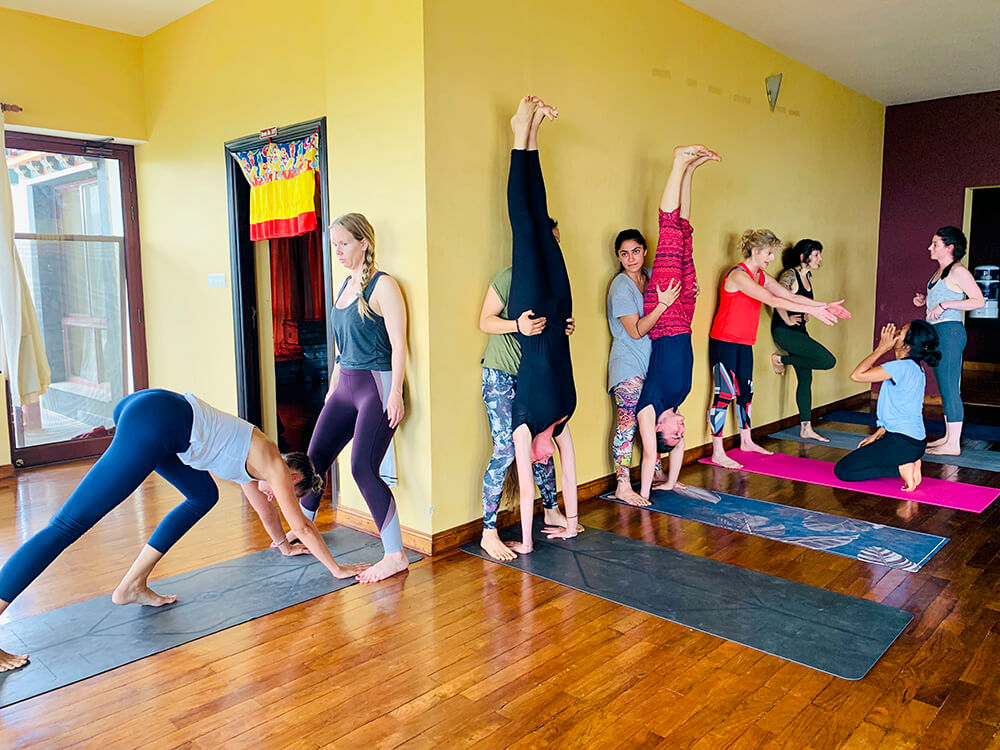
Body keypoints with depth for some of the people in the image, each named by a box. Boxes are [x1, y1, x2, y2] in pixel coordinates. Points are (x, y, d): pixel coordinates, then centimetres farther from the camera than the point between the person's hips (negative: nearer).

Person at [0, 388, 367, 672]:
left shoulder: (253, 462, 27)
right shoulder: (274, 464, 7)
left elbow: (264, 507, 44)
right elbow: (302, 524, 10)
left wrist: (284, 545, 58)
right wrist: (337, 569, 21)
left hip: (144, 409, 9)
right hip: (154, 423, -9)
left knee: (203, 495, 20)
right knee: (69, 524, -13)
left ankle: (132, 586, 18)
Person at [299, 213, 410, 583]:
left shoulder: (383, 286, -10)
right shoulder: (345, 285, 16)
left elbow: (398, 344, -14)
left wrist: (395, 394, -19)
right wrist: (332, 386, 22)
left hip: (377, 386, -8)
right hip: (345, 386, 8)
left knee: (363, 469, -13)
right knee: (314, 459, 9)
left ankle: (395, 555, -3)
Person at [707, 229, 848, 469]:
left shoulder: (761, 276, 11)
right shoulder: (738, 275, -19)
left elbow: (791, 296, 9)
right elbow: (772, 301, -25)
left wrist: (824, 305, -1)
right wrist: (812, 310, -26)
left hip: (744, 343, 9)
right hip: (724, 341, -9)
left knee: (746, 391, 15)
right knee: (725, 393, -8)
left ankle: (746, 441, 30)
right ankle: (717, 453, -3)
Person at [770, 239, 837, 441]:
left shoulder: (807, 276, 15)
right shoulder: (791, 275, -13)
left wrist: (804, 315, 15)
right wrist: (788, 320, -20)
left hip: (799, 332, 9)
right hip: (784, 331, -9)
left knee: (805, 378, 9)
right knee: (828, 361, -16)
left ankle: (806, 428, 15)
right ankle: (780, 358, -3)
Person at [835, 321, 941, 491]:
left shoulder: (901, 367, -20)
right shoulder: (916, 369, 11)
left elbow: (857, 375, -21)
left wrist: (881, 349, -12)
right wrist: (878, 434, 13)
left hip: (903, 442, -10)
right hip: (916, 440, 10)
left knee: (841, 470, -5)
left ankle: (902, 468, -9)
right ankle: (909, 463, 9)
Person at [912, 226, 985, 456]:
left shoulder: (958, 271, -11)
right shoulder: (940, 271, 17)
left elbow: (978, 301, -17)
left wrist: (944, 305, -21)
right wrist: (925, 300, 11)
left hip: (949, 332, -10)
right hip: (937, 333, 10)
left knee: (949, 388, -7)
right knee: (945, 388, 13)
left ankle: (953, 444, -2)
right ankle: (948, 437, 21)